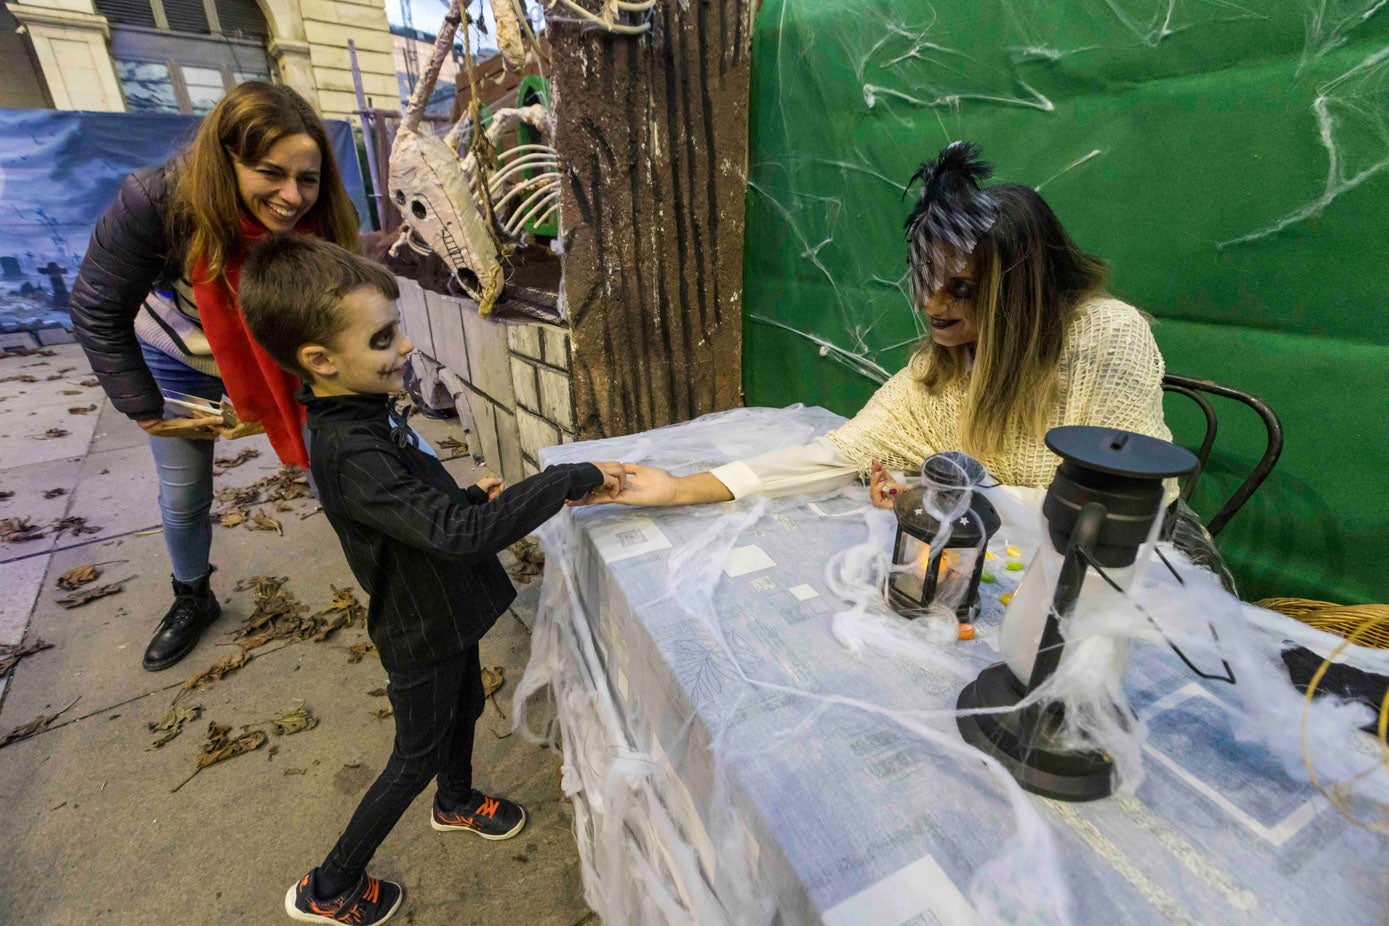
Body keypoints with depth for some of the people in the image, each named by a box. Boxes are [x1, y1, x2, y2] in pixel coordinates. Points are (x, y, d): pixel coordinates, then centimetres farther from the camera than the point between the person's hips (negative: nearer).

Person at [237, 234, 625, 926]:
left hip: (445, 609, 8)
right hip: (421, 633, -8)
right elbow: (460, 534, -44)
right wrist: (571, 479, -40)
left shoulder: (362, 414, -3)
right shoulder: (349, 453, -34)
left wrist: (474, 498, -3)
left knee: (465, 705, 29)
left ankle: (456, 802, 59)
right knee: (417, 756, 15)